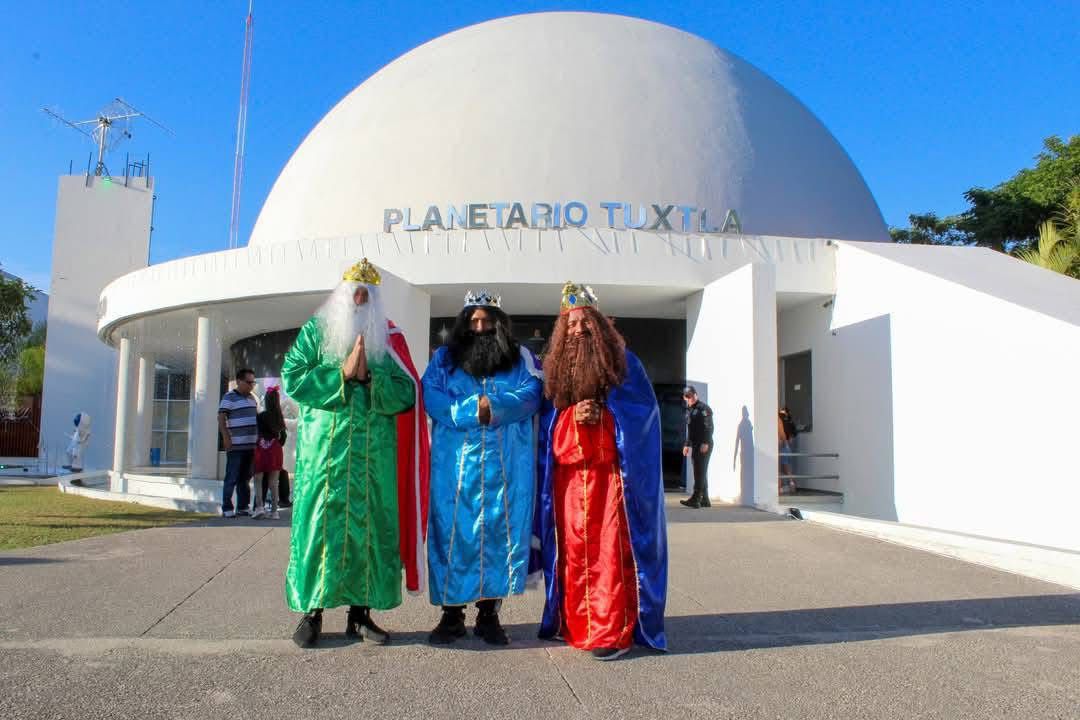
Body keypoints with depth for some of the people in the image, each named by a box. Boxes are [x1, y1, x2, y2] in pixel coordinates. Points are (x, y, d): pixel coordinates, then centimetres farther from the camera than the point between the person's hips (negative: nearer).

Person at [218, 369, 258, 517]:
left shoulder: (252, 397, 16)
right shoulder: (229, 397, -5)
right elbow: (221, 419, -11)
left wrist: (259, 437, 18)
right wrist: (226, 438, -18)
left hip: (251, 445, 7)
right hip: (235, 446, -7)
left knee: (245, 478, 12)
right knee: (232, 478, -3)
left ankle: (242, 507, 19)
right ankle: (227, 509, 2)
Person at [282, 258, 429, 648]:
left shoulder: (389, 339, 11)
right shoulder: (314, 331, 9)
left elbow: (405, 394, 1)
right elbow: (293, 379, -3)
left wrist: (368, 376, -13)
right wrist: (342, 373, -11)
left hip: (375, 452, 2)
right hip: (324, 449, -1)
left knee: (370, 526, 3)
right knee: (320, 523, -2)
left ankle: (360, 612, 13)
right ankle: (311, 612, 9)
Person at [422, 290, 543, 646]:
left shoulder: (521, 359, 13)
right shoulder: (444, 358, 12)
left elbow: (530, 397, -4)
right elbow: (432, 398, -3)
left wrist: (491, 406, -17)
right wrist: (473, 409, -15)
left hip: (506, 466, 0)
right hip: (454, 464, 0)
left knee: (500, 533, 2)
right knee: (452, 533, 1)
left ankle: (489, 613, 14)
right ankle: (452, 614, 12)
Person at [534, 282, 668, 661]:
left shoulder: (622, 362, 7)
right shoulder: (555, 368, 15)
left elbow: (645, 406, 1)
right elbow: (546, 419, 15)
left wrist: (602, 413, -12)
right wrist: (572, 416, -7)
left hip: (610, 472, -3)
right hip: (566, 475, 3)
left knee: (609, 551, -6)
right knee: (573, 552, 4)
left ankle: (613, 632, -3)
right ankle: (575, 627, 14)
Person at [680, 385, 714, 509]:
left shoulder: (704, 408, -8)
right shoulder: (689, 410, 18)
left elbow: (709, 427, -16)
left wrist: (705, 443, -23)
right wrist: (687, 444, 21)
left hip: (704, 446, -9)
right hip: (695, 446, 9)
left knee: (700, 472, -12)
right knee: (699, 473, 11)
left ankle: (695, 499, -15)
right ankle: (704, 500, 16)